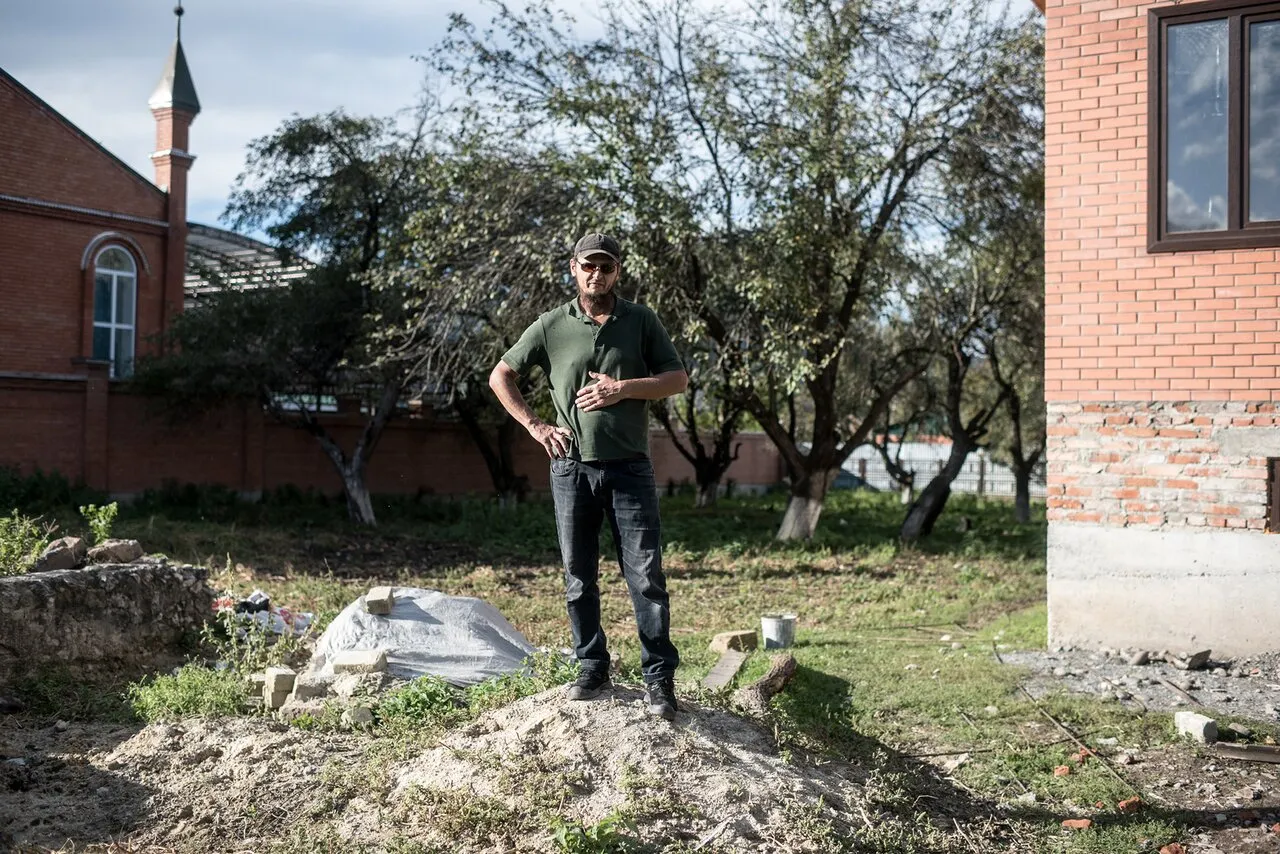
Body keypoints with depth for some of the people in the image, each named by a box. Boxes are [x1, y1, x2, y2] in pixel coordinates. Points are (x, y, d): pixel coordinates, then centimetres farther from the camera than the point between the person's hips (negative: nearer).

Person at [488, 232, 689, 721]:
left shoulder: (641, 322, 4)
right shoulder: (552, 326, 4)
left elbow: (678, 378, 3)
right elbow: (500, 376, 10)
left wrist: (624, 389, -12)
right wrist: (535, 427, 0)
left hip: (629, 469, -1)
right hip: (571, 469, 1)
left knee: (646, 577, -4)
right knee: (579, 579, 8)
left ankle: (659, 678, 3)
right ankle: (592, 669, 21)